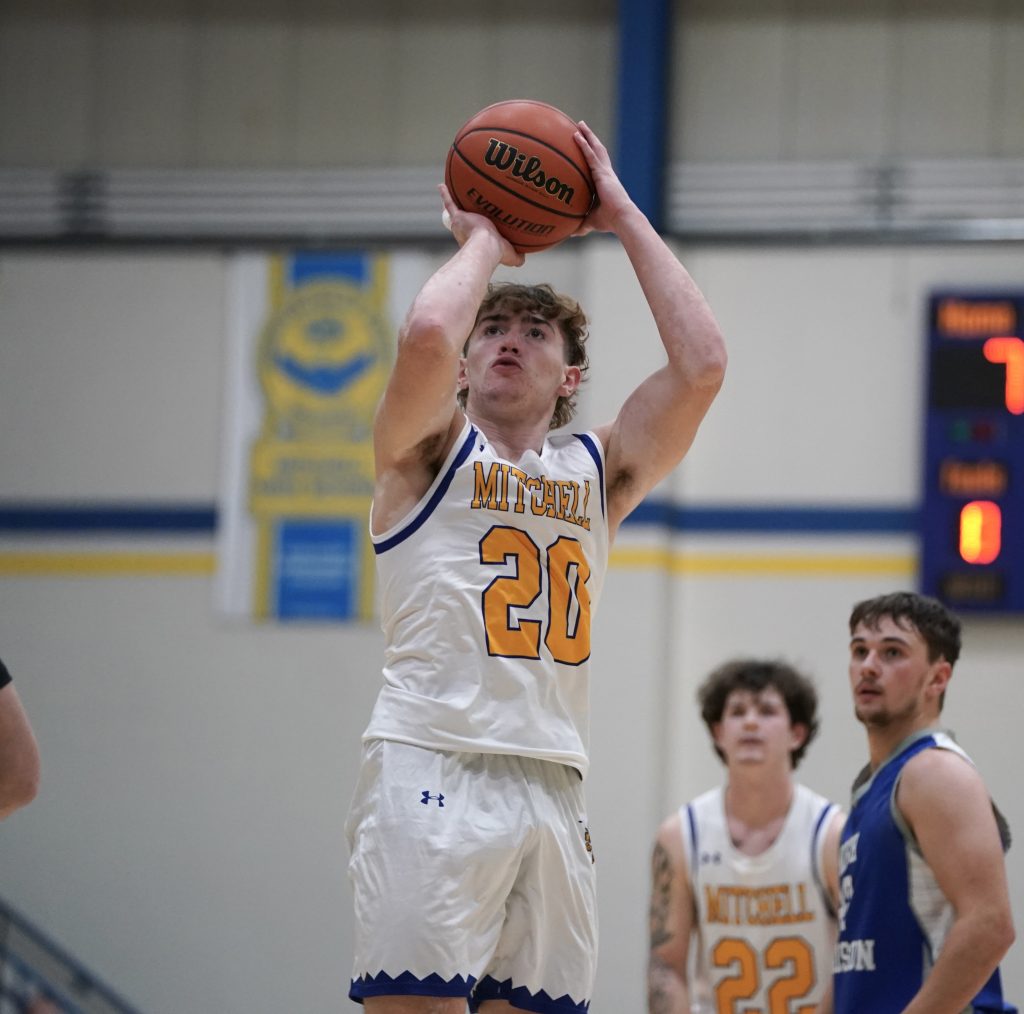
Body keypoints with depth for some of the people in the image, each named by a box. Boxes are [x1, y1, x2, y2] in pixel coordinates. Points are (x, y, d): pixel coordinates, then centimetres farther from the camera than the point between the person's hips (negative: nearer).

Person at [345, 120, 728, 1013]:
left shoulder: (599, 471, 21)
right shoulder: (427, 452, 11)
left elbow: (701, 365, 7)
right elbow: (427, 334, -10)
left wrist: (624, 219, 13)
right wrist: (483, 240, 9)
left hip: (554, 784, 4)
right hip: (432, 769, -4)